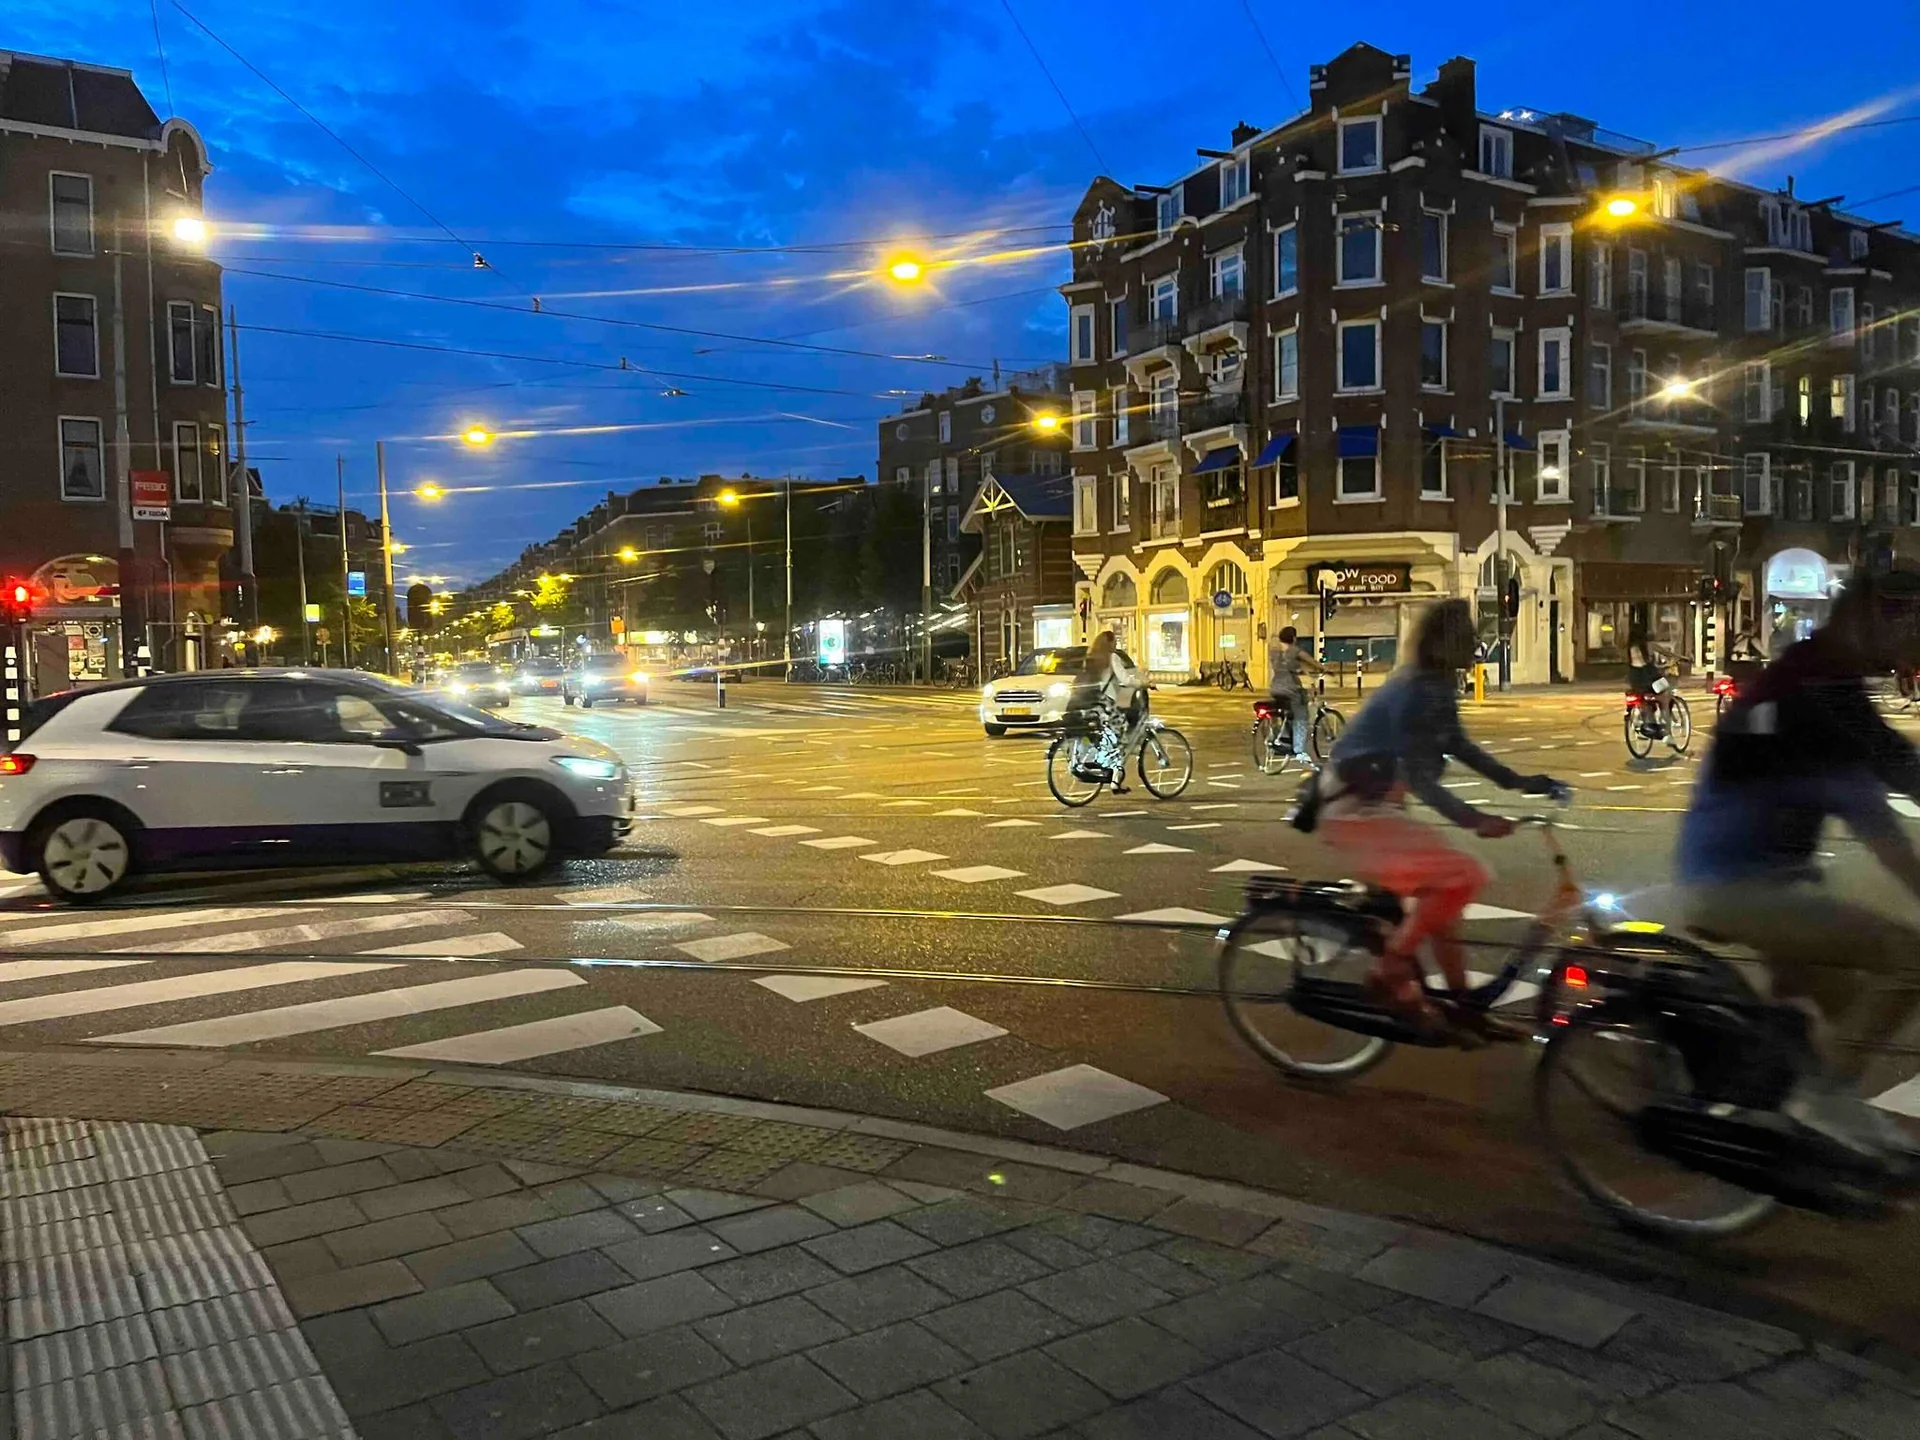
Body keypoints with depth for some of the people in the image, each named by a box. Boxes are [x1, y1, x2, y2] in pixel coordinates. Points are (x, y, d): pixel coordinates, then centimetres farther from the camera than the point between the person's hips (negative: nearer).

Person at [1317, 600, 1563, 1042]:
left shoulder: (1437, 686, 8)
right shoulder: (1414, 691, -21)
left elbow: (1457, 745, 21)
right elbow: (1418, 777, -26)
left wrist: (1519, 782, 16)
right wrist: (1473, 819, -35)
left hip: (1373, 806, 10)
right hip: (1357, 810, -10)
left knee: (1440, 889, 14)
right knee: (1463, 876, -17)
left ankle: (1460, 1007, 24)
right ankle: (1390, 975, -7)